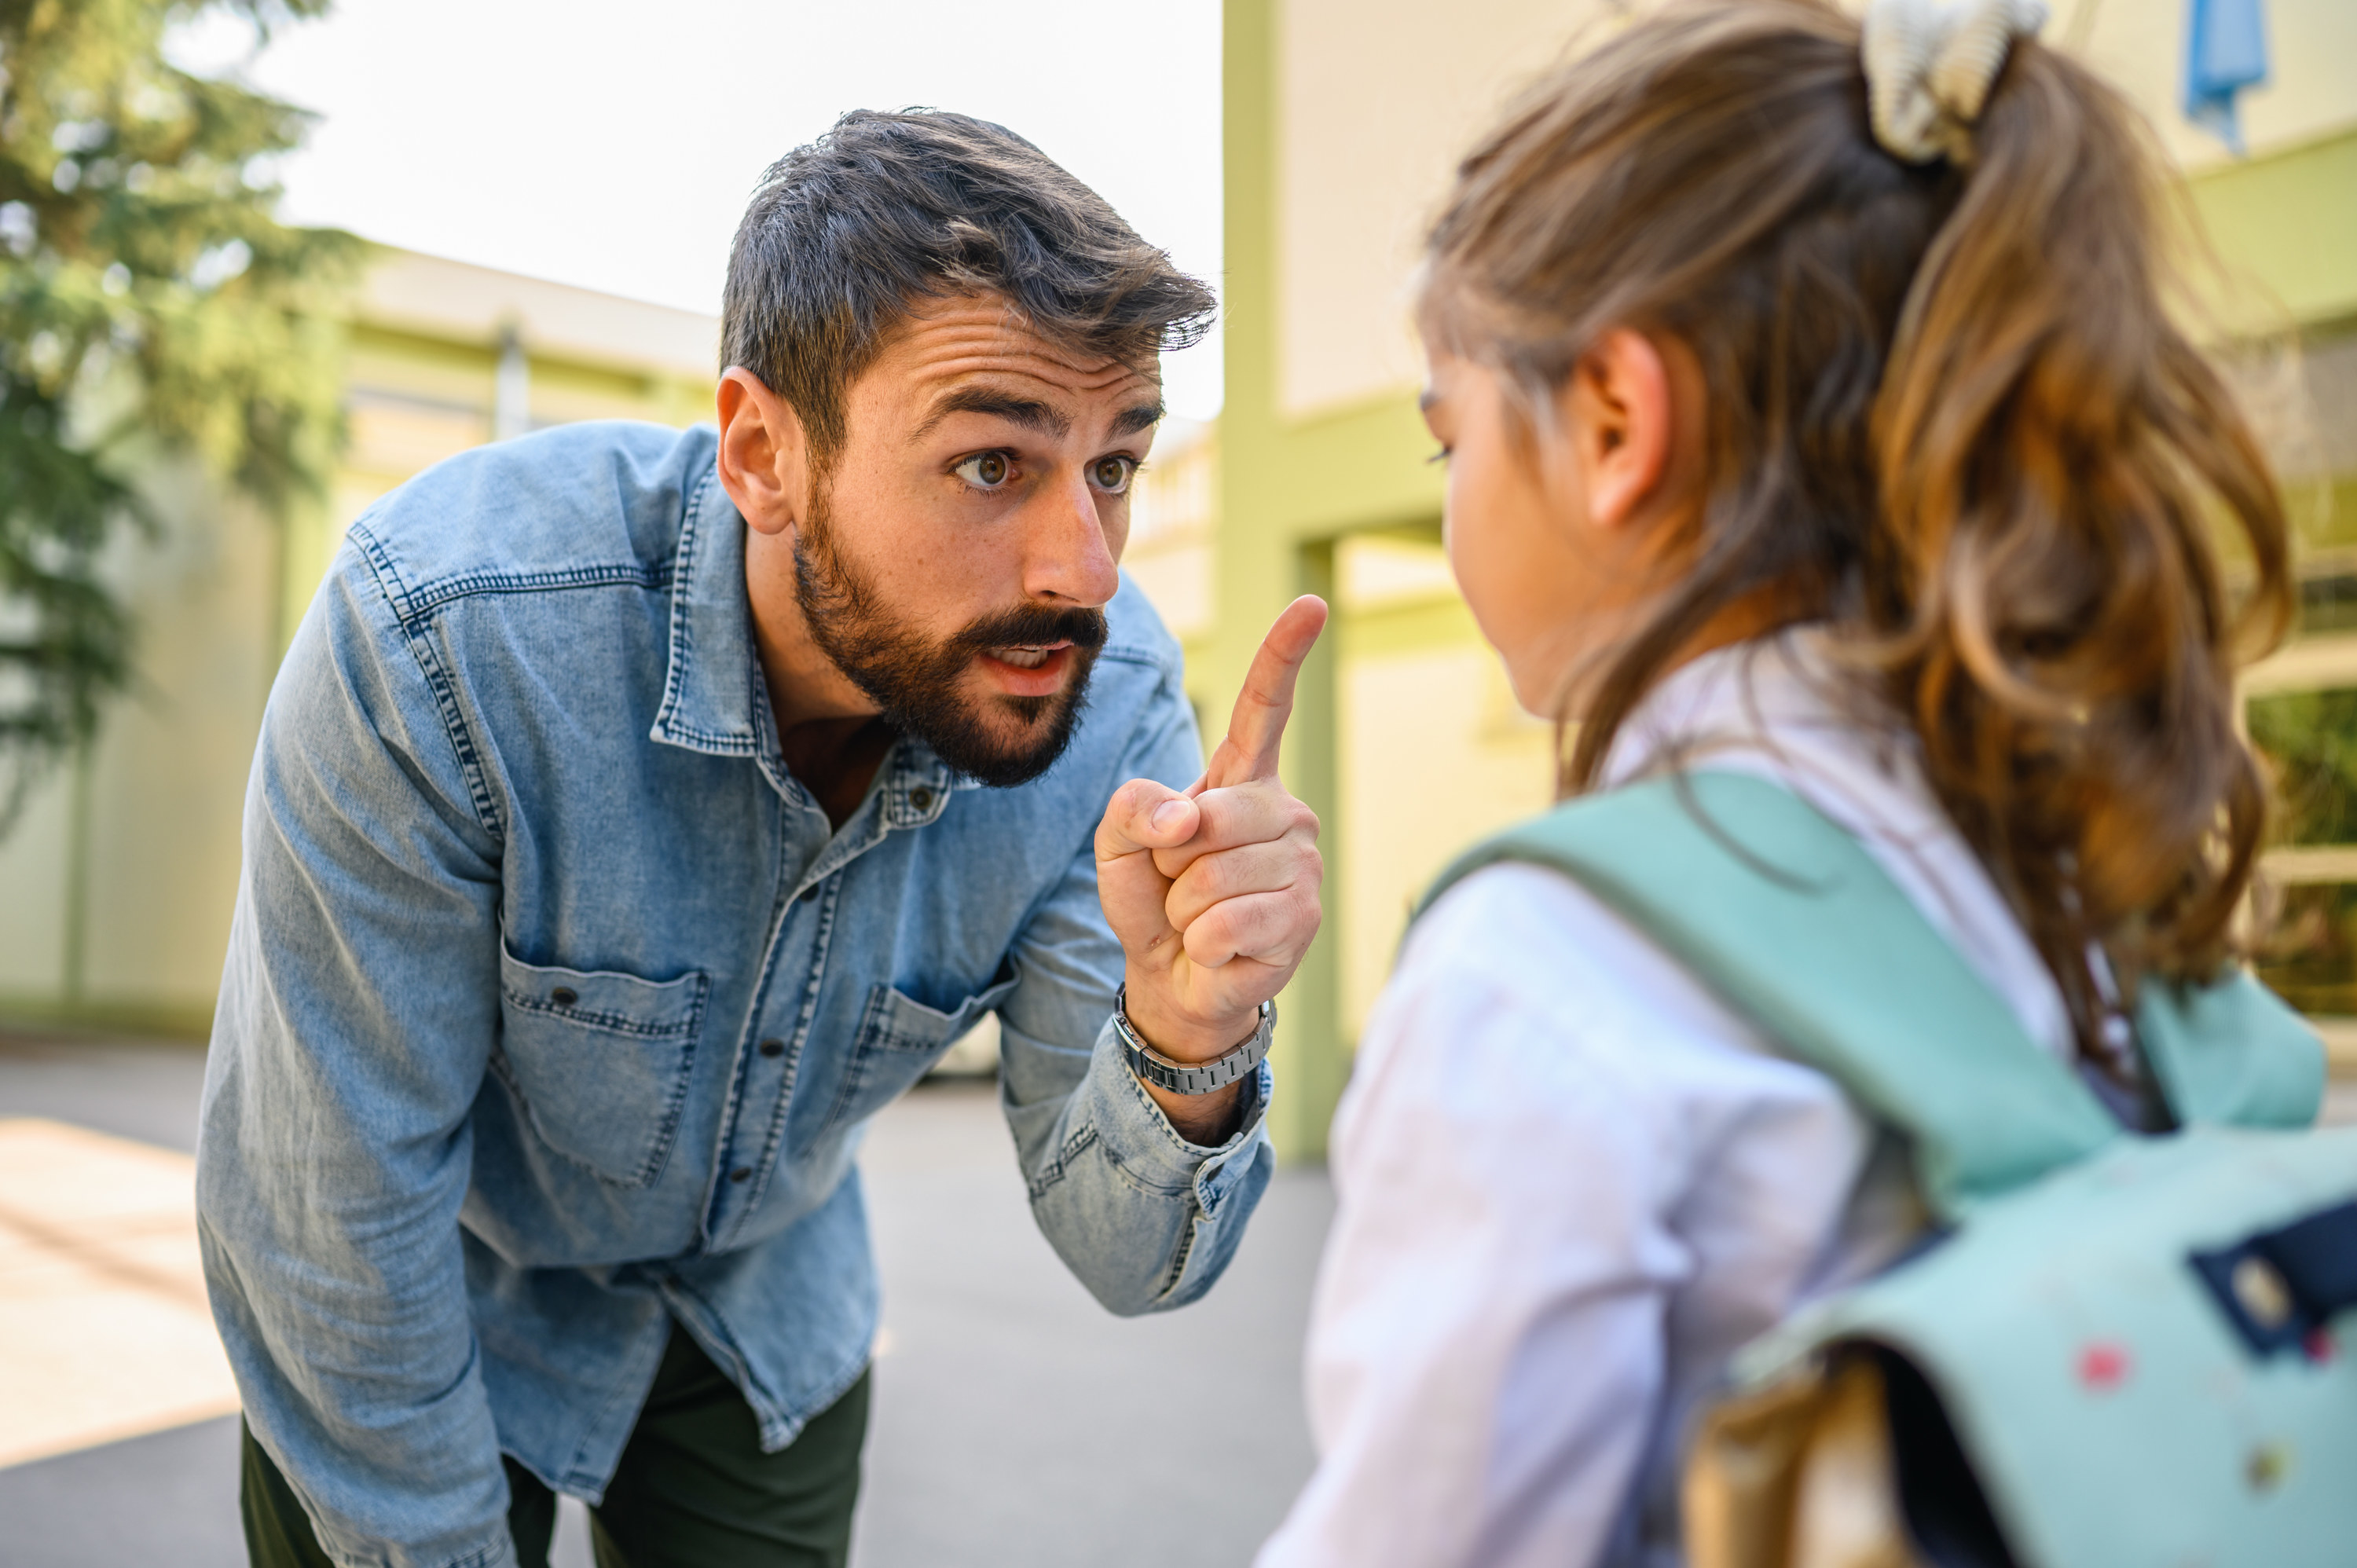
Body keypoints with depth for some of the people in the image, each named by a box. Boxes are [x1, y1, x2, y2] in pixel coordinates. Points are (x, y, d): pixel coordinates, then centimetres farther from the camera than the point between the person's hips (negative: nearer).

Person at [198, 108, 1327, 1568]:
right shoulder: (439, 627, -35)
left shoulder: (1110, 696, -24)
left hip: (766, 1318, 3)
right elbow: (342, 1201, -23)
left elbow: (1124, 1255, -22)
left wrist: (1191, 1044, -43)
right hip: (419, 1330, -2)